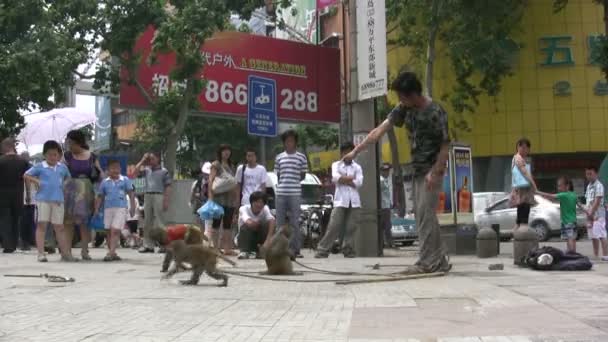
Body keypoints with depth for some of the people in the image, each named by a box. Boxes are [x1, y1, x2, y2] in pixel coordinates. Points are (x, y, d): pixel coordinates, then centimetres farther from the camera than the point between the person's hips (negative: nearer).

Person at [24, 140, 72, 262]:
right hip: (43, 199, -3)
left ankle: (65, 253, 12)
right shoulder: (39, 167, 0)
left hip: (58, 200, 3)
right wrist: (36, 181, -6)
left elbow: (68, 179, 22)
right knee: (42, 224, -2)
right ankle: (41, 253, -1)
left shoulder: (63, 168, 8)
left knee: (59, 227, 8)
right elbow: (26, 175, 7)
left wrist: (63, 184, 5)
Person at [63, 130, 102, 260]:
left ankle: (84, 250, 8)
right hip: (70, 190, -1)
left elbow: (100, 176, 13)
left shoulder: (92, 157, 6)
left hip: (86, 192, 1)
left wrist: (97, 174, -9)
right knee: (69, 220, -2)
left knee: (85, 220, 2)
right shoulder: (67, 156, 4)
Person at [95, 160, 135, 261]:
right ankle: (113, 253, 13)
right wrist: (97, 209, 9)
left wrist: (132, 207, -1)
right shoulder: (104, 182, 11)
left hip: (121, 208, -3)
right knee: (108, 231, 4)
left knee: (115, 230, -13)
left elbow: (131, 194, 6)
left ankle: (110, 253, -17)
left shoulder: (125, 180, 5)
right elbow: (100, 197, 16)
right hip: (108, 208, 4)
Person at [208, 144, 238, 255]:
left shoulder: (230, 166, 19)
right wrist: (210, 196, -19)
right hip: (219, 197, -7)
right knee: (216, 222, -4)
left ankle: (227, 248, 9)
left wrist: (236, 196, 10)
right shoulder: (216, 165, 0)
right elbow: (210, 180, -9)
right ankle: (215, 247, -4)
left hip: (230, 198, 7)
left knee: (228, 224, 6)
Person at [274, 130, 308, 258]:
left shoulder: (301, 157, 4)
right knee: (280, 223, 7)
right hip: (280, 193, 3)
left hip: (295, 193, -3)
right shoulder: (279, 157, 11)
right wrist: (283, 183, 6)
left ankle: (295, 249, 1)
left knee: (294, 223, -2)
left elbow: (303, 176, 9)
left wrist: (293, 181, 1)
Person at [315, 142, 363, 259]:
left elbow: (359, 183, -2)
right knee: (333, 226, -9)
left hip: (354, 202, 2)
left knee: (351, 228, -1)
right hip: (340, 201, -2)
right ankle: (322, 250, -7)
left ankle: (348, 251, 7)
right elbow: (335, 178, -9)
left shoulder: (357, 167, 14)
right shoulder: (336, 165, 12)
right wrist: (351, 178, -2)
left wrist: (343, 180, -4)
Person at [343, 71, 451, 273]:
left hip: (432, 169, -8)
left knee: (425, 214, -13)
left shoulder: (435, 112, -16)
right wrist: (356, 150, -4)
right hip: (417, 169, 8)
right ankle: (440, 261, 16)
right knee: (424, 216, 9)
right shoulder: (404, 109, 3)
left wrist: (435, 173, -20)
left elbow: (445, 145, -13)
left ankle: (427, 262, -9)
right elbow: (380, 131, 0)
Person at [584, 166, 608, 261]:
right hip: (590, 215, 9)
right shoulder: (589, 186, 17)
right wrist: (586, 210, 5)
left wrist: (591, 213, -17)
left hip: (597, 214, -9)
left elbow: (597, 201, -17)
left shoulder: (598, 185, -11)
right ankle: (596, 255, 18)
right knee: (593, 236, 11)